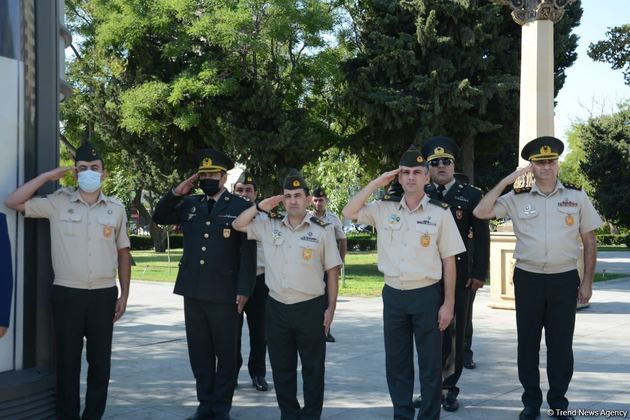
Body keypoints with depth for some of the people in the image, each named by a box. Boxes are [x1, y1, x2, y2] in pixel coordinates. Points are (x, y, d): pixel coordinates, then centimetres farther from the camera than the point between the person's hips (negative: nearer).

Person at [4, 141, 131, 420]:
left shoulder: (116, 209, 7)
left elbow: (123, 253, 11)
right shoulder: (58, 203, 2)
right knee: (67, 361, 5)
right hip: (67, 293, -1)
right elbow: (13, 202, -5)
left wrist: (124, 295, 7)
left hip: (104, 294, 1)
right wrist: (48, 176, -6)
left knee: (100, 361, 7)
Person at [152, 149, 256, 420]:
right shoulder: (189, 205, 11)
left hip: (224, 294, -4)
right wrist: (176, 193, 3)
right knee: (199, 352, 11)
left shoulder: (241, 208, -3)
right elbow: (159, 217, 18)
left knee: (225, 353, 6)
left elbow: (248, 252, -6)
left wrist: (244, 290, -12)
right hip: (193, 291, 5)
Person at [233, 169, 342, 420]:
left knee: (312, 368, 4)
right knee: (281, 367, 11)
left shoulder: (322, 229, -4)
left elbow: (332, 270, -1)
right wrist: (260, 207, -3)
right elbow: (237, 225, 11)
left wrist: (331, 307, -4)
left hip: (311, 307, -3)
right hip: (277, 307, 4)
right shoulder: (269, 226, 6)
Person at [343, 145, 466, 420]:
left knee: (430, 364, 6)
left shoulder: (440, 212, -5)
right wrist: (377, 183, -4)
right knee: (396, 362, 13)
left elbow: (449, 260, -3)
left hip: (427, 295, -3)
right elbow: (349, 213, -2)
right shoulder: (385, 208, 4)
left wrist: (448, 303, -6)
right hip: (393, 295, 3)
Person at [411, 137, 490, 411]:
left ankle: (448, 388, 12)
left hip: (459, 275, -2)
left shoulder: (471, 196, 3)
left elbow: (481, 237, 0)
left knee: (454, 334, 3)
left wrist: (479, 274, -7)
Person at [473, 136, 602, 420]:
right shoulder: (517, 198, 2)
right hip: (528, 279, 1)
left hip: (564, 279, 0)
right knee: (528, 341, 9)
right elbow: (480, 213, -7)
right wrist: (506, 181, -8)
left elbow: (589, 242, 6)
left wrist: (587, 282, 3)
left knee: (561, 342, 6)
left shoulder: (576, 197, 2)